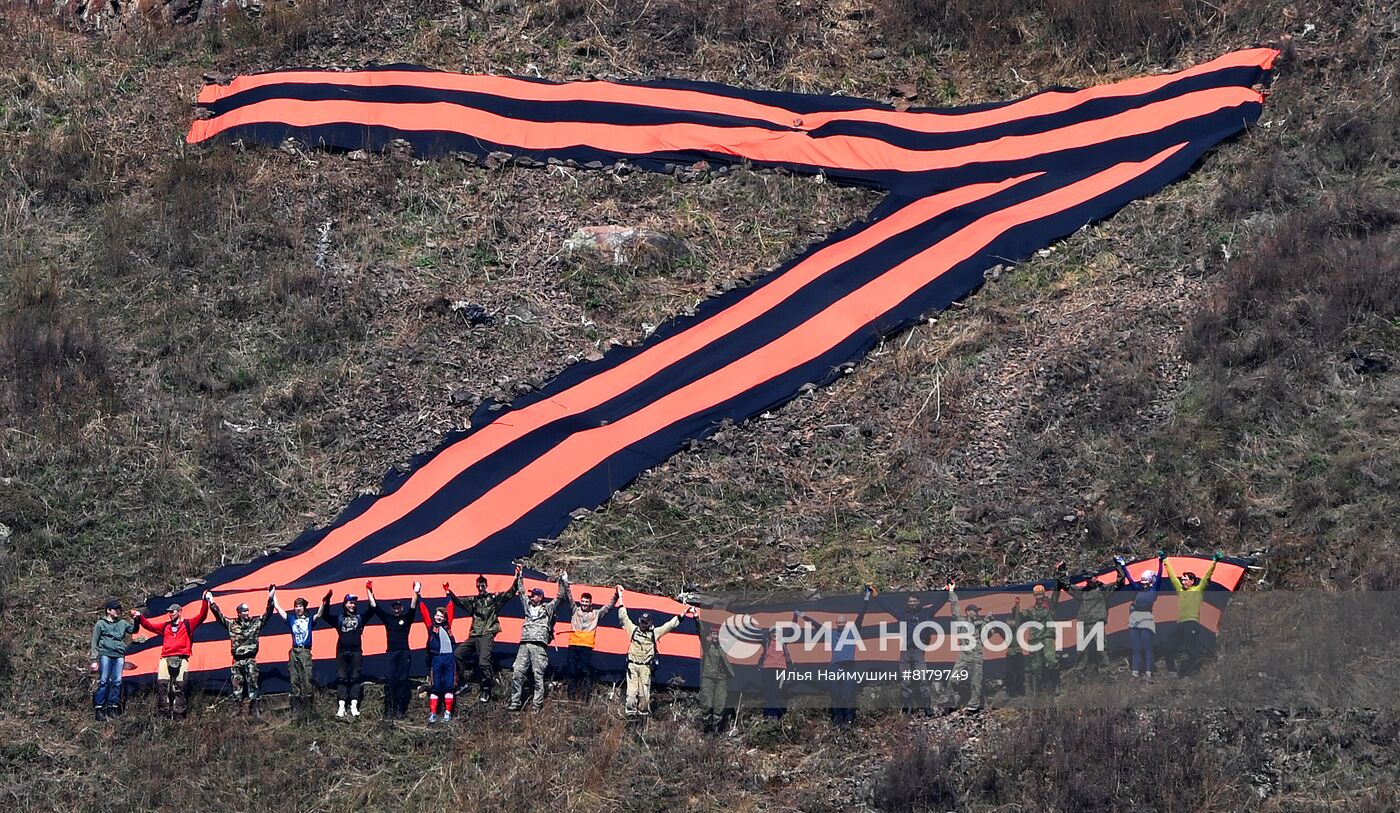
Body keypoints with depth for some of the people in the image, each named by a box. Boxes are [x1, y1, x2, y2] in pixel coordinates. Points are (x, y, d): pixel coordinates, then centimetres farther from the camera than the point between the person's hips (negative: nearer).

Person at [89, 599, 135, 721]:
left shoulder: (122, 623, 18)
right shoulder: (101, 624, 8)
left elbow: (133, 629, 4)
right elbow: (94, 642, 7)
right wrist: (94, 659, 1)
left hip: (119, 655, 3)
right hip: (105, 654, -3)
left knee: (117, 681, -2)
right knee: (103, 681, -9)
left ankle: (112, 707, 5)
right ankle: (99, 708, -7)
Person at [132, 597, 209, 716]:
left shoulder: (188, 624, 12)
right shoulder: (165, 626, 23)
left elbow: (202, 616, 3)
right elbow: (150, 626, 24)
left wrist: (205, 602, -8)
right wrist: (140, 617, 14)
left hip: (181, 660, -3)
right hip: (166, 659, 3)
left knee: (179, 687, -6)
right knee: (162, 685, -9)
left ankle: (178, 713, -7)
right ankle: (165, 711, -7)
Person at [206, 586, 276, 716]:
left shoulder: (256, 622, 4)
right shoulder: (232, 624, 6)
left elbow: (267, 613, 2)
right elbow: (219, 616, 7)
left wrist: (271, 599, -8)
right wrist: (211, 603, 1)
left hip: (251, 659, -1)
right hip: (237, 660, 1)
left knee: (252, 684, -5)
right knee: (236, 684, 3)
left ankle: (254, 708, -2)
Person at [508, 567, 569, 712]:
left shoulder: (548, 608, 11)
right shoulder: (528, 606, 23)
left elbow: (560, 597, 9)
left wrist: (562, 581, 4)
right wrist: (519, 577, 37)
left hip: (539, 645, -4)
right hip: (524, 644, 4)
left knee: (538, 675, -7)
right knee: (517, 673, -5)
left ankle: (537, 705, -7)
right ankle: (515, 703, -2)